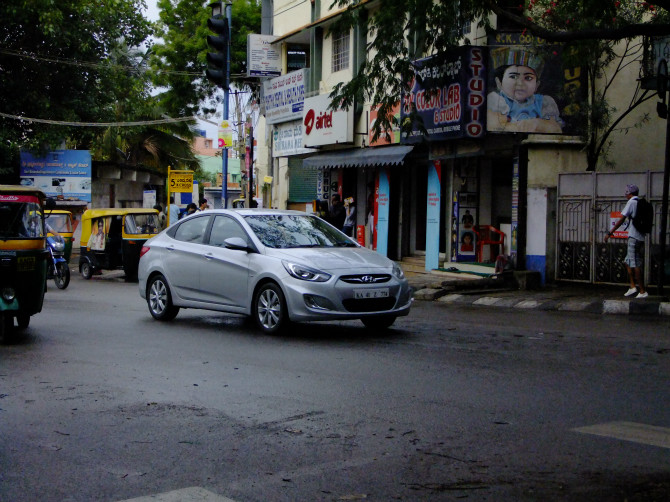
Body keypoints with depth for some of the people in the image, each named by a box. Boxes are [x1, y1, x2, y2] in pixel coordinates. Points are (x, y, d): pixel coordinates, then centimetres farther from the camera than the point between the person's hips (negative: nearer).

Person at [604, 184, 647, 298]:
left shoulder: (631, 202, -8)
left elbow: (622, 220, -12)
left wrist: (610, 233, -8)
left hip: (634, 237, -9)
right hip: (641, 237, 9)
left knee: (635, 265, -7)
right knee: (628, 262, 15)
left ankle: (642, 291, -7)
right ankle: (632, 286, 9)